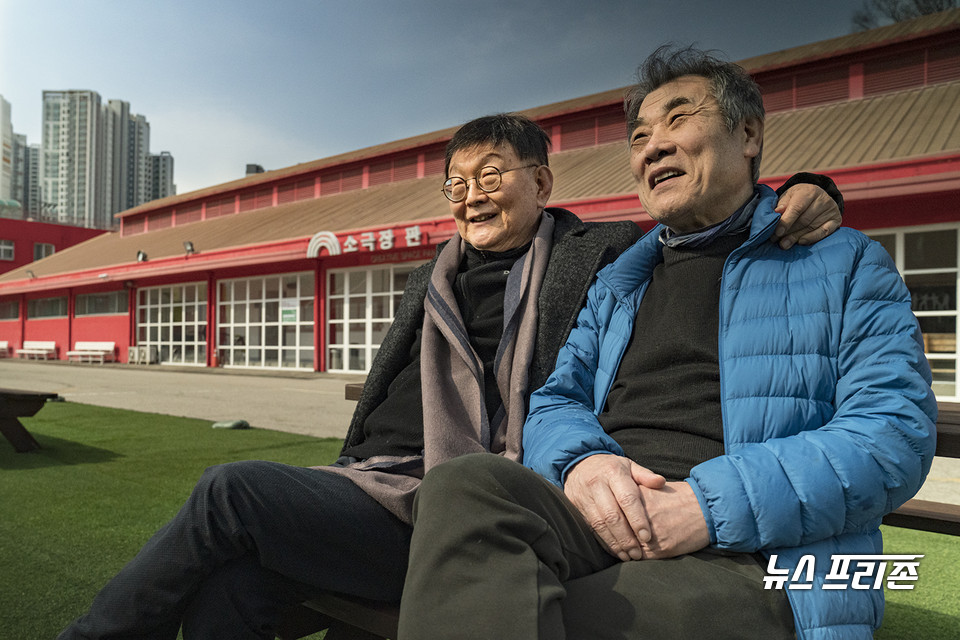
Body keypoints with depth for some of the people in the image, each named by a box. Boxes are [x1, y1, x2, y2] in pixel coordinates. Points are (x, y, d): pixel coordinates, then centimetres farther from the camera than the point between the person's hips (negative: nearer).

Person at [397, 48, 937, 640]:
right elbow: (555, 402, 17)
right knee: (464, 486, -27)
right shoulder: (616, 284, 23)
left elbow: (897, 432, -3)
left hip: (749, 565, -4)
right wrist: (580, 461, -10)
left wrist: (711, 503, -17)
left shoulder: (845, 264, 11)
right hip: (604, 526, 4)